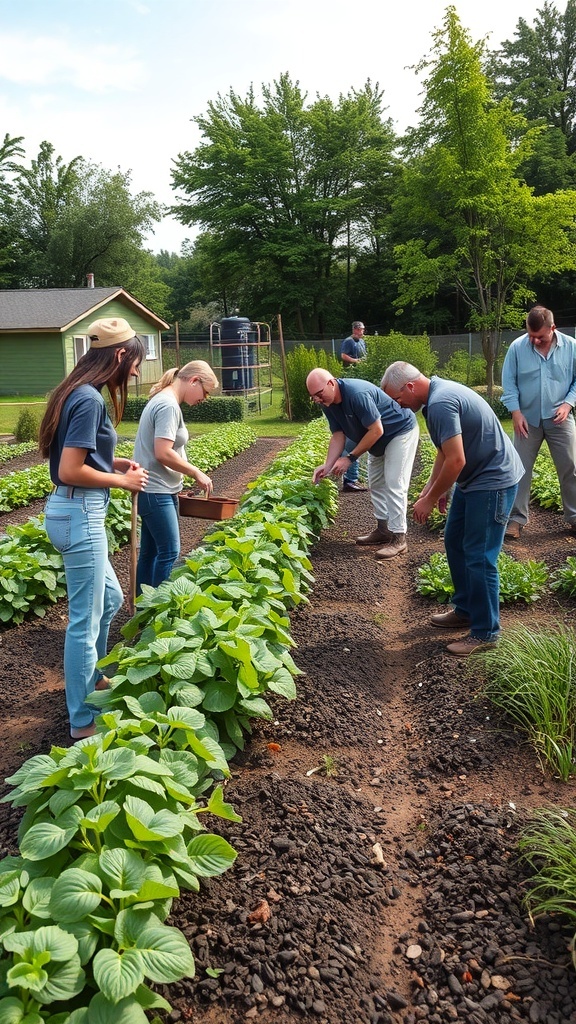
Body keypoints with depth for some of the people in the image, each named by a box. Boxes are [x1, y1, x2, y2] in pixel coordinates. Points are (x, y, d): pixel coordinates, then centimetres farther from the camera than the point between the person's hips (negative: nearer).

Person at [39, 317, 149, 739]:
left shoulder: (78, 392, 11)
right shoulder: (89, 400, -19)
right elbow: (70, 471, -22)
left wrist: (116, 462, 9)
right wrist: (122, 481, -10)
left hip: (75, 512, 10)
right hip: (80, 514, -10)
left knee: (110, 599, 24)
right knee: (85, 619, 1)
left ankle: (92, 678, 43)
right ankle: (83, 722, 14)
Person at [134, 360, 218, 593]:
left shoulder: (163, 400, 14)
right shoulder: (168, 405, -16)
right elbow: (163, 453, -23)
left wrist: (176, 485, 14)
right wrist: (197, 473, -13)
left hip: (154, 490, 10)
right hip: (156, 492, -10)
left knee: (150, 552, 14)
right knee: (169, 553, -5)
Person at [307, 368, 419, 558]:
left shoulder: (357, 393, -35)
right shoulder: (328, 404, -9)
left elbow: (376, 430, -32)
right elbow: (338, 435, -7)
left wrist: (350, 458, -28)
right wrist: (328, 465, -20)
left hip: (401, 431, -9)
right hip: (378, 441, 9)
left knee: (394, 484, -12)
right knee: (376, 484, 13)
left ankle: (398, 538, -8)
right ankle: (383, 529, 24)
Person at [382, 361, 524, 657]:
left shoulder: (440, 403, -25)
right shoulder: (439, 392, 8)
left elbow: (456, 461, -28)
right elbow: (446, 450, 16)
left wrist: (430, 500, -16)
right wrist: (430, 486, 8)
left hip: (493, 481, -11)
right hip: (473, 477, 11)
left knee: (479, 557, -5)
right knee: (454, 541, 17)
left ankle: (485, 632, 7)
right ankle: (466, 610, 30)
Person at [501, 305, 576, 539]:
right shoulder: (517, 347, -9)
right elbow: (509, 382, -4)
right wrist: (516, 412, -11)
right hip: (528, 419, -1)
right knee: (521, 469, 3)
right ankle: (517, 518, 13)